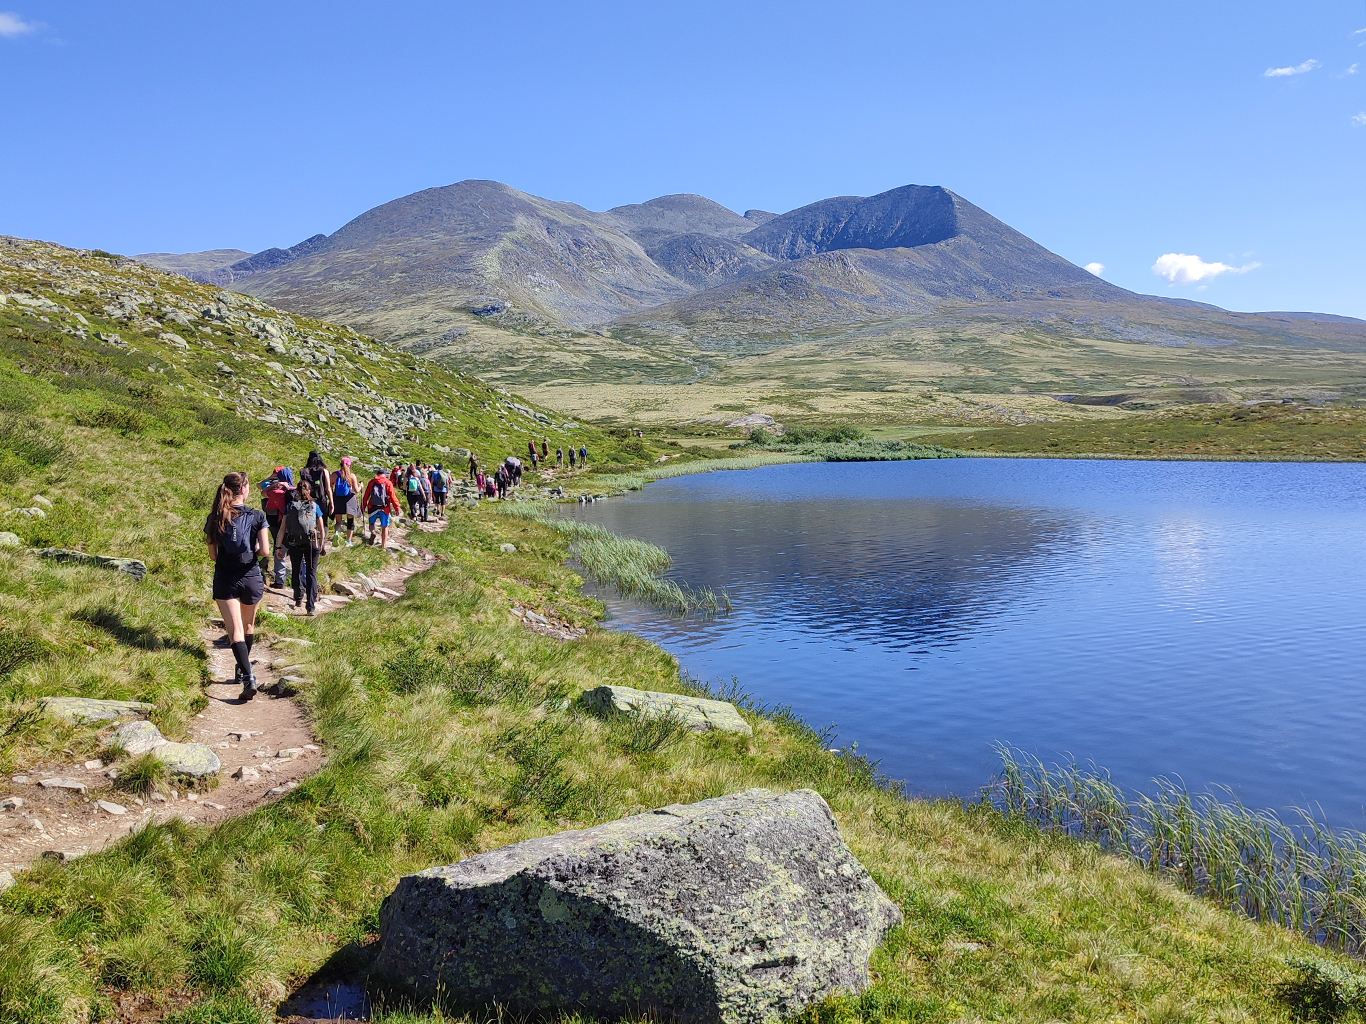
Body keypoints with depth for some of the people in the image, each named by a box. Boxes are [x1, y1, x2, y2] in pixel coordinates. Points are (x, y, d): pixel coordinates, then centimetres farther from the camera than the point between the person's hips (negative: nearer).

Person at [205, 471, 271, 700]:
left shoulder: (215, 518, -2)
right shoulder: (257, 516, -8)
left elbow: (213, 554, 0)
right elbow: (265, 551, -12)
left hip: (225, 580, 0)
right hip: (251, 578, 0)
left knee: (235, 631, -5)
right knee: (248, 626, 22)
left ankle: (248, 677, -21)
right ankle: (243, 669, 37)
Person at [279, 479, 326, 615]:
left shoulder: (290, 506, 6)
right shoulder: (315, 506, 4)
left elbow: (282, 529, 1)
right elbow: (322, 529, 2)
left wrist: (278, 546, 5)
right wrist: (322, 546, 11)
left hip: (294, 544, 1)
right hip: (311, 544, -1)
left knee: (296, 572, 18)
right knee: (311, 573, 3)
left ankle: (298, 599, 31)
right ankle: (311, 606, -4)